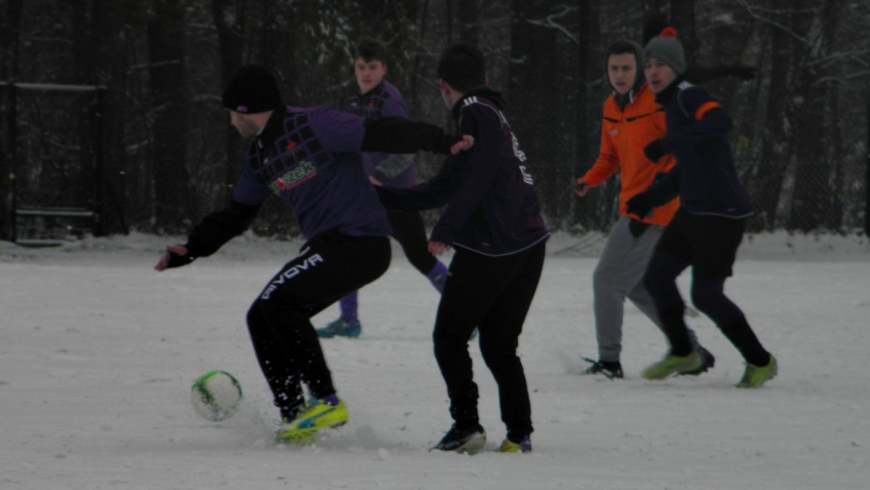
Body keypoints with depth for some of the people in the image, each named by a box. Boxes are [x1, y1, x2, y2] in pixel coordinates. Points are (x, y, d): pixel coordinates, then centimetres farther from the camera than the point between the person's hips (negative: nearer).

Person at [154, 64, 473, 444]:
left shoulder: (314, 126, -13)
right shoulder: (260, 158, 15)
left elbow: (381, 134, -20)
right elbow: (235, 215, 24)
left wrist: (442, 142, -30)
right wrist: (191, 249, 14)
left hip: (362, 243, -9)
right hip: (327, 247, 9)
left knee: (278, 300, -20)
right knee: (261, 318, 4)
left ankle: (326, 401, -15)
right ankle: (294, 419, 7)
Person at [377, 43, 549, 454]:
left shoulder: (476, 112, -5)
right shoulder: (488, 113, 23)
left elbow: (477, 177, -19)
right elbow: (445, 189, 26)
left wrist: (445, 230, -17)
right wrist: (384, 196, 28)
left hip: (491, 248, -8)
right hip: (529, 246, 8)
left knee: (450, 337, 3)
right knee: (499, 346, 13)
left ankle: (466, 425, -4)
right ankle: (519, 433, 6)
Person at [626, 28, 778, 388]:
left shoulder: (688, 96, -13)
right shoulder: (673, 105, 16)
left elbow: (720, 122, -36)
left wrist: (667, 143, -33)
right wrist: (648, 200, 22)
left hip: (723, 213, -9)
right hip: (693, 211, 9)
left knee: (706, 295, -4)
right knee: (657, 277, 8)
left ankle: (760, 361, 12)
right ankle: (682, 353, 26)